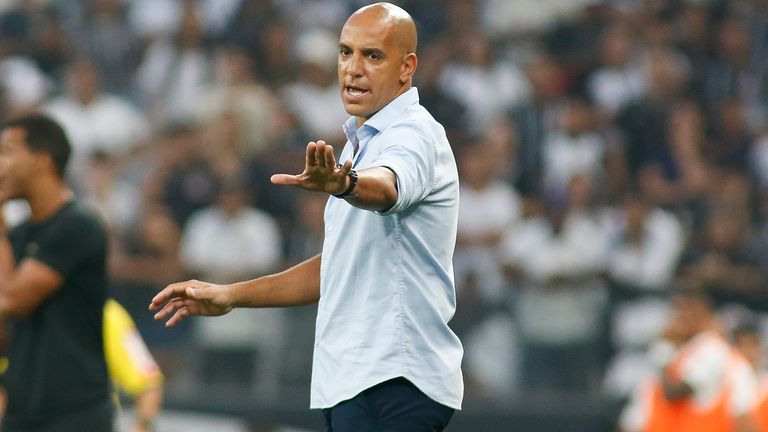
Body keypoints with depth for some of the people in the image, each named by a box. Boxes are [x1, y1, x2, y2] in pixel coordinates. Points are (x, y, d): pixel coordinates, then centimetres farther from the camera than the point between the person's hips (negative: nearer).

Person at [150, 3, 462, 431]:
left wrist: (342, 183, -59)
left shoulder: (414, 136, -11)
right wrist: (232, 295, 27)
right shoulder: (363, 142, 21)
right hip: (352, 385, 10)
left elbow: (385, 187, -37)